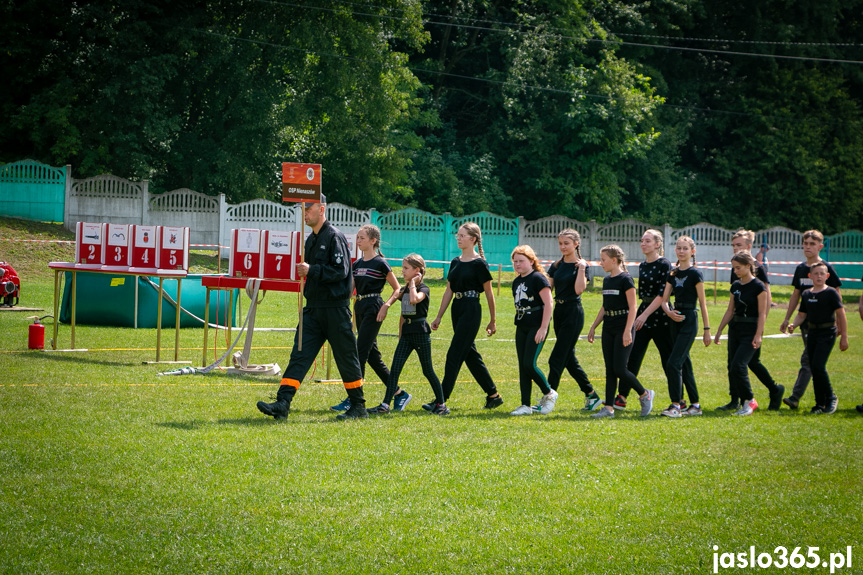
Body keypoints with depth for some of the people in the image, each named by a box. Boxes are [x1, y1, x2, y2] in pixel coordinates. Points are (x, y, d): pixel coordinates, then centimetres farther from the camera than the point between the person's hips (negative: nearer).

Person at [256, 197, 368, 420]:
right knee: (299, 355, -3)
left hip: (335, 308, -8)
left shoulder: (335, 237, -10)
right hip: (313, 307, 8)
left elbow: (341, 270, -18)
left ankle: (358, 407, 14)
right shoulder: (311, 240, 16)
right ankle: (282, 404, -12)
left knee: (346, 356, 2)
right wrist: (301, 270, 7)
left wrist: (312, 270, -22)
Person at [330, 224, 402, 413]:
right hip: (359, 307, 8)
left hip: (373, 308, -8)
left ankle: (352, 399, -10)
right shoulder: (356, 264, 13)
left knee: (361, 352, -11)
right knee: (372, 355, 8)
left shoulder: (380, 263, -7)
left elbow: (397, 289, -3)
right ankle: (399, 394, 16)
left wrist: (386, 307, -13)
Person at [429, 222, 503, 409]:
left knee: (455, 354, -10)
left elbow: (489, 293, -5)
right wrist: (439, 317, 14)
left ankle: (441, 400, -10)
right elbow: (448, 291, 16)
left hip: (471, 310, -8)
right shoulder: (455, 262, 12)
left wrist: (492, 321, -3)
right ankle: (493, 395, 20)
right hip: (457, 309, 8)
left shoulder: (479, 264, -9)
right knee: (470, 355, 11)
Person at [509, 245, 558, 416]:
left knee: (529, 364, -13)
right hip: (521, 328, 8)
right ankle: (525, 406, 8)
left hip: (536, 327, -8)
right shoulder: (516, 282, 14)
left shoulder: (538, 278, -10)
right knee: (522, 367, 5)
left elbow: (548, 303, -15)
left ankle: (549, 393, 8)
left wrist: (543, 328, -19)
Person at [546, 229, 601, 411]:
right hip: (559, 312, 8)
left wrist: (581, 268, -21)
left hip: (573, 313, -8)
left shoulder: (581, 265, -7)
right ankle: (591, 395, 20)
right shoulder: (557, 265, 12)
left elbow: (579, 289, -20)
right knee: (569, 358, 10)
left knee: (557, 358, -10)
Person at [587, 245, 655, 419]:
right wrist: (593, 327, 17)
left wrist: (627, 331, -20)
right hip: (609, 328, 7)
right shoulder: (606, 280, 12)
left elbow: (632, 308, -14)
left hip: (623, 327, -7)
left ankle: (645, 395, 10)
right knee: (609, 370, 5)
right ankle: (608, 408, 5)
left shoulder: (625, 279, -11)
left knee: (619, 369, -10)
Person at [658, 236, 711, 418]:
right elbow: (664, 300, 11)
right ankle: (695, 404, 18)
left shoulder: (695, 274, -7)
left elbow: (702, 304, -6)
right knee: (684, 364, 10)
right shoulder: (672, 273, 11)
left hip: (689, 320, -7)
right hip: (676, 321, 7)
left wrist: (707, 329, -7)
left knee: (673, 364, -14)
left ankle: (675, 406, -12)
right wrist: (668, 311, -12)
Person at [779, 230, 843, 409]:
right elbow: (795, 295, 20)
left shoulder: (826, 269, -7)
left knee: (807, 359, -13)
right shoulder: (800, 269, 11)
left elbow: (837, 296, -6)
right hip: (805, 320, 7)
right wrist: (787, 319, 18)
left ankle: (795, 397, -17)